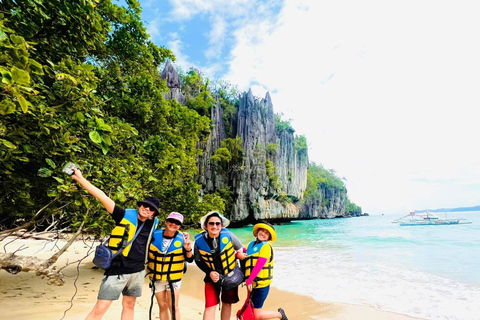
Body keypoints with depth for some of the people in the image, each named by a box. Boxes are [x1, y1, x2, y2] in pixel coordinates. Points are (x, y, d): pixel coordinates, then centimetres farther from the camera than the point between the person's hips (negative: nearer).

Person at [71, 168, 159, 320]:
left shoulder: (152, 223, 3)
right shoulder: (125, 215, -9)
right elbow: (103, 198, -16)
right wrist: (80, 179, -20)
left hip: (137, 272, 5)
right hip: (117, 271, -4)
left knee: (129, 305, 17)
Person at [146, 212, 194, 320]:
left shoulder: (182, 239, -12)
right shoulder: (155, 235, -9)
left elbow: (189, 259, -11)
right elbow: (146, 250, 8)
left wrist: (188, 249, -29)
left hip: (173, 278, -2)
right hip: (156, 278, 2)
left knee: (173, 307, 0)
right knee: (162, 306, 14)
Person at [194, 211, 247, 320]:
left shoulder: (227, 235, -20)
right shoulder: (199, 241, -16)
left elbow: (241, 250, -3)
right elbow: (198, 261, -1)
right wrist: (210, 272, -11)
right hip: (212, 276, 0)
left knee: (227, 303, 16)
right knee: (210, 306, -3)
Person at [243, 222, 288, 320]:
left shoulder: (266, 246, -13)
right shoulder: (251, 244, 8)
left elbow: (259, 266, -19)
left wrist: (249, 281, -17)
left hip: (261, 285, -7)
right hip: (252, 284, 7)